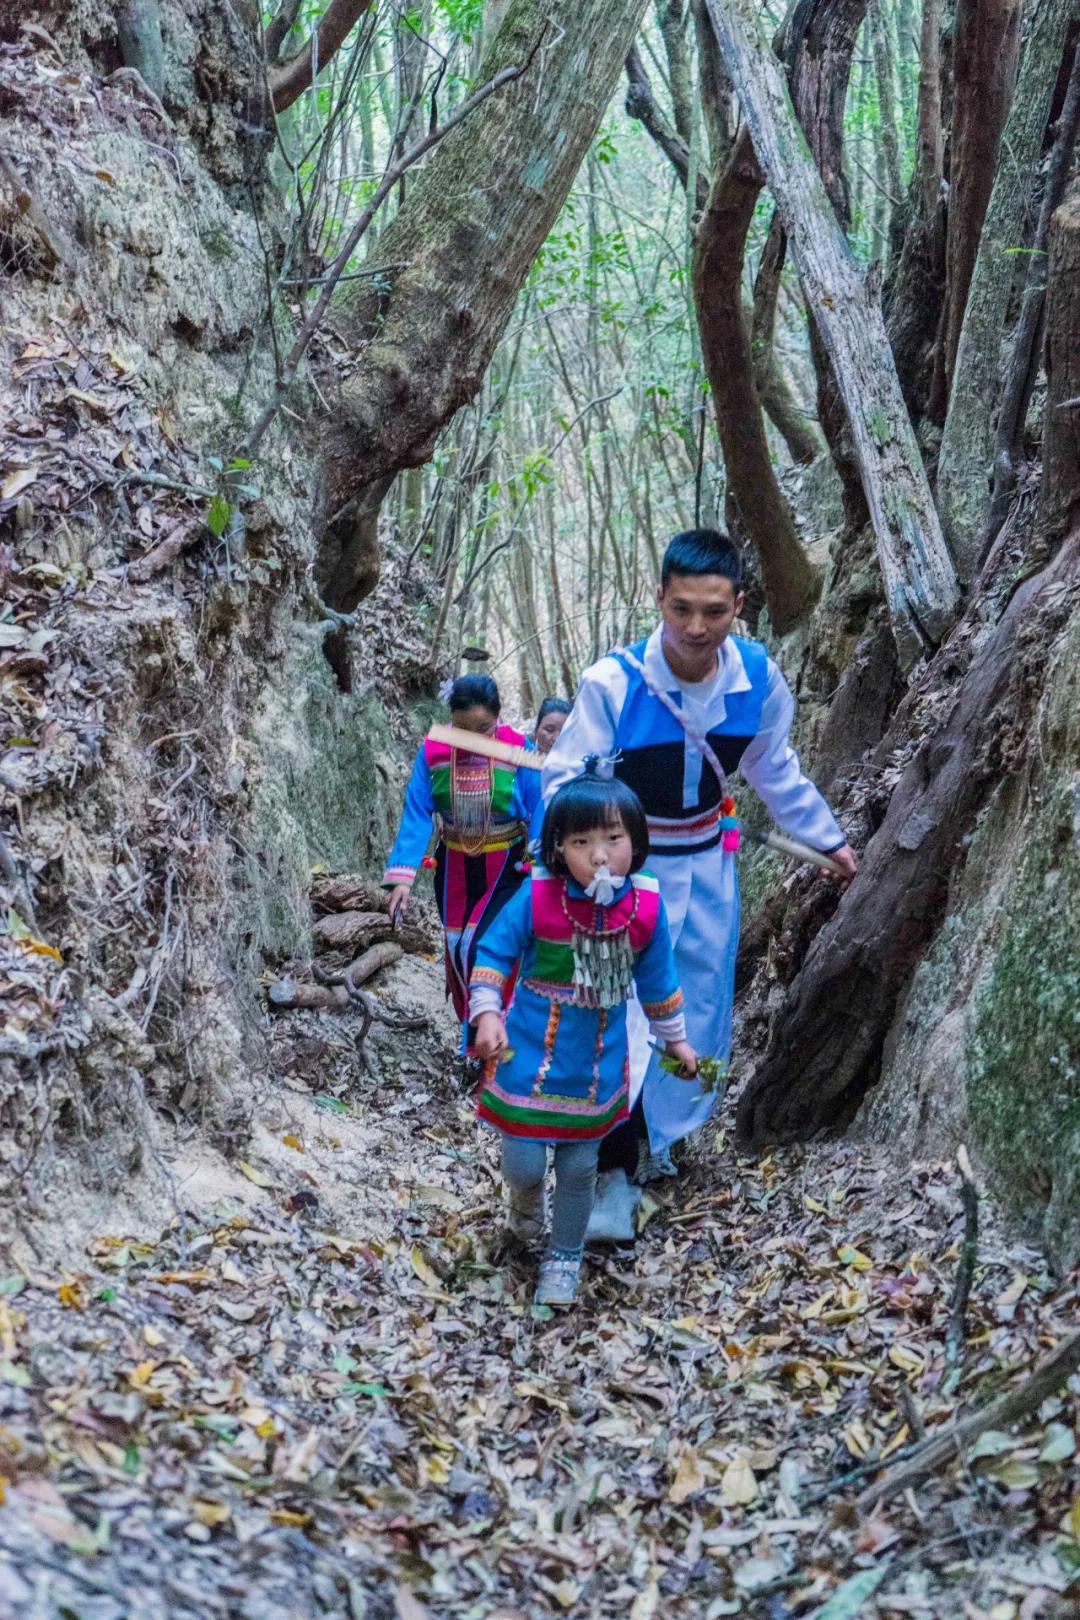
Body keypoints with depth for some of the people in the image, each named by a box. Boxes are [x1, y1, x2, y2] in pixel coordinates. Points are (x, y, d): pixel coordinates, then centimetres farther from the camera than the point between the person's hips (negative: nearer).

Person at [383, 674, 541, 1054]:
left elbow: (539, 816, -12)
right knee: (456, 950, 12)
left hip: (505, 866, -3)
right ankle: (472, 1029, 33)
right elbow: (416, 815, -11)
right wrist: (403, 877, -18)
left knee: (478, 947, -14)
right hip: (454, 865, 3)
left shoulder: (518, 751, -17)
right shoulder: (432, 751, -12)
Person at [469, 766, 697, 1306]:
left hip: (597, 1064, 2)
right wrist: (487, 1012, -17)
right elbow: (493, 952, -6)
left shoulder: (646, 907, -9)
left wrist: (674, 1039, 15)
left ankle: (565, 1258, 34)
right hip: (529, 1055, -2)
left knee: (579, 1167, 11)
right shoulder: (537, 897, -17)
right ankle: (525, 1197, 38)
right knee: (523, 1163, 0)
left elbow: (656, 977, 6)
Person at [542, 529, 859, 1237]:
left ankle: (654, 1136, 35)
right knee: (624, 1013, -14)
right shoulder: (613, 682, -26)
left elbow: (776, 769, 7)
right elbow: (565, 784, -21)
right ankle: (617, 1171, -5)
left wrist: (829, 838, 19)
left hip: (708, 863, 5)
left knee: (700, 1009, 14)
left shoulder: (758, 676, -12)